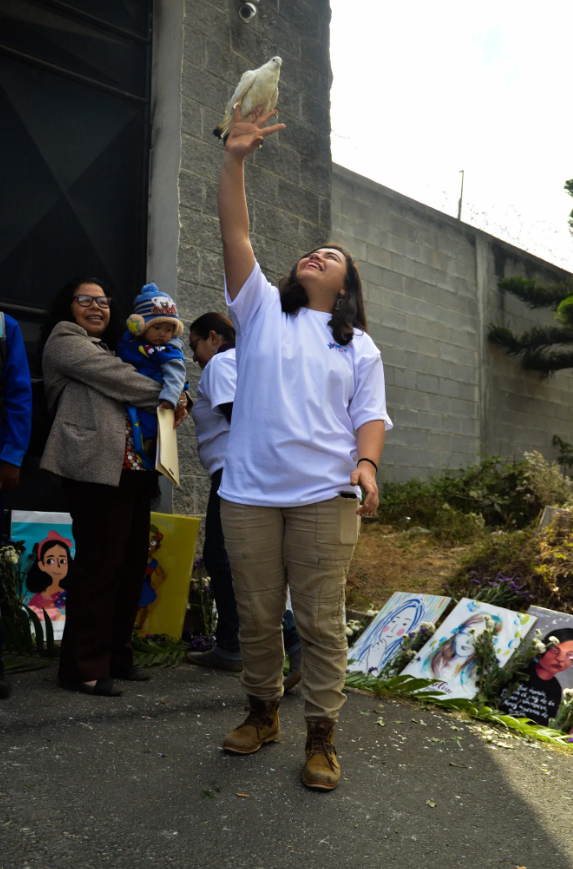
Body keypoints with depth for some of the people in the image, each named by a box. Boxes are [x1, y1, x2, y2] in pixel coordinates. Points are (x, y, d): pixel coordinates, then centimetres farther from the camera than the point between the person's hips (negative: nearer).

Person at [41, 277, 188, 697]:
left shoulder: (107, 350, 29)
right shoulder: (65, 339, 5)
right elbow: (117, 379, -5)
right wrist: (167, 398, 5)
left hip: (131, 470, 8)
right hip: (98, 469, -8)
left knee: (131, 566, 7)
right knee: (99, 567, -8)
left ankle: (116, 657, 18)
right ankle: (84, 668, 1)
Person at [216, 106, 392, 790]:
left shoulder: (360, 346, 14)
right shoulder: (262, 309, 13)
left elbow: (370, 415, 6)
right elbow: (235, 234, 4)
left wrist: (366, 463, -13)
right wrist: (234, 159, -5)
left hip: (326, 497, -1)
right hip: (249, 494, 1)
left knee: (320, 620, 1)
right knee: (256, 616, 10)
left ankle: (321, 738, 14)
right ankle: (262, 713, 30)